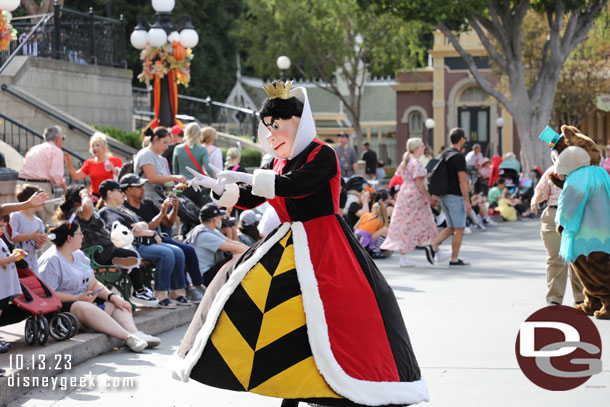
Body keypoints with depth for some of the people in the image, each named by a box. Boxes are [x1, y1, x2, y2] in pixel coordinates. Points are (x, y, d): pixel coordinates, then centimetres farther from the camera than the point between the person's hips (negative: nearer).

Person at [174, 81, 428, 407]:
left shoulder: (323, 156, -10)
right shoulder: (280, 162, 11)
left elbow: (295, 185, -25)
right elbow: (249, 199, 13)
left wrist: (248, 177, -22)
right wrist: (217, 187, -3)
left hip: (324, 247, -8)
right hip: (289, 244, 8)